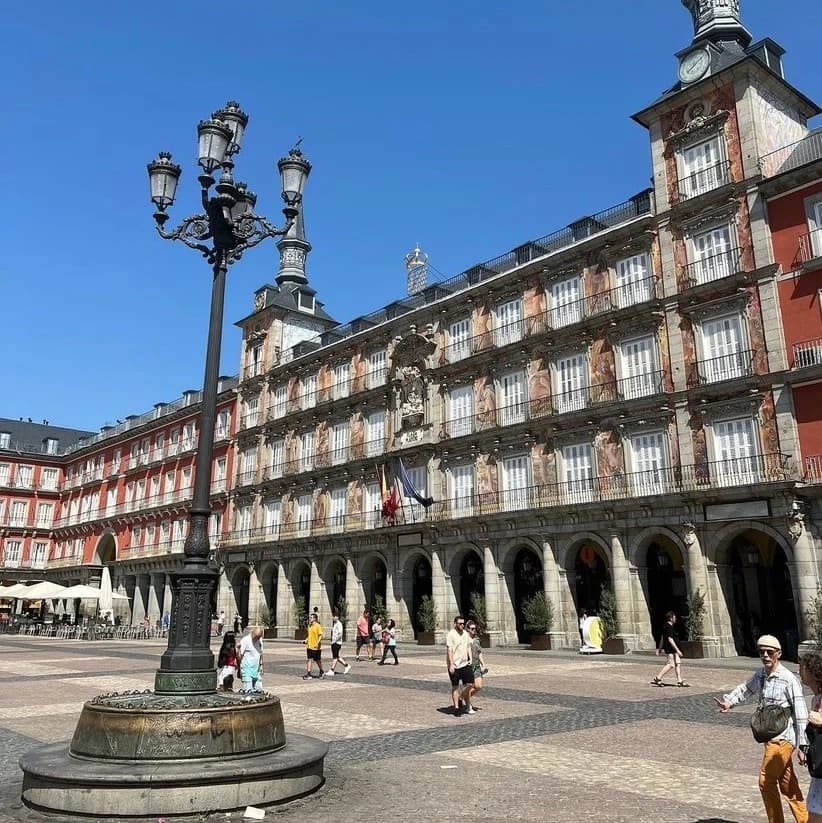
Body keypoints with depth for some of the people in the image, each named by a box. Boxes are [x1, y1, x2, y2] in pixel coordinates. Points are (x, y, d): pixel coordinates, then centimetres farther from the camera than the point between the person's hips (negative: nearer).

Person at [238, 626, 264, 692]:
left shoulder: (260, 640, 7)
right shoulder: (245, 640, -11)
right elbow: (240, 654, -8)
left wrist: (261, 665, 14)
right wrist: (239, 669, -6)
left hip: (256, 668, 6)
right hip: (247, 667, -6)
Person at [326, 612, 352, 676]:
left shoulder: (339, 624, -15)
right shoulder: (334, 624, 13)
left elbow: (340, 634, -21)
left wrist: (335, 641, -18)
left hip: (337, 643, -9)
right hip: (333, 642, 9)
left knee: (335, 657, -4)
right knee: (336, 657, 13)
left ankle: (332, 671, 0)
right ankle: (347, 665, 24)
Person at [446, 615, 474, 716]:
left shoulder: (465, 633, 11)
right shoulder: (451, 634, -11)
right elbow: (449, 650, -15)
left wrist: (470, 658, 8)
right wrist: (451, 664, -19)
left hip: (465, 664, 6)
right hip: (454, 665, -6)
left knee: (470, 684, 2)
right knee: (455, 687, 3)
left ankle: (461, 698, 26)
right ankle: (456, 708, 11)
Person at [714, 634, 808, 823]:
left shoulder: (788, 679, -17)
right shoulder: (760, 675, 3)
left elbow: (801, 715, -15)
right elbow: (745, 688, 19)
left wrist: (803, 746, -15)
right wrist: (729, 702, -1)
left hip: (782, 738, -7)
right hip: (771, 736, 7)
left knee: (766, 781, -2)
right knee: (787, 785, 16)